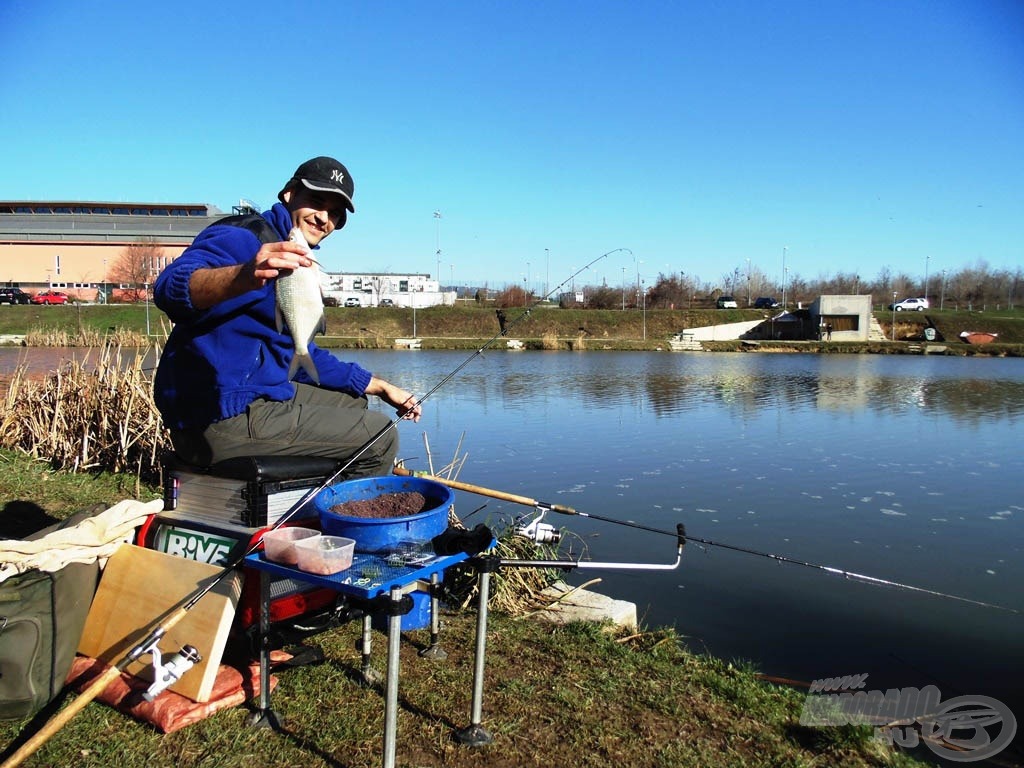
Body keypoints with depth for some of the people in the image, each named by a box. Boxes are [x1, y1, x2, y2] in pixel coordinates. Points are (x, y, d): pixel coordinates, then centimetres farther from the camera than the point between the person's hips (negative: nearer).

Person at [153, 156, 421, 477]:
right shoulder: (245, 236, -12)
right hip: (220, 420, -10)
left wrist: (379, 387, 20)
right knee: (379, 435, -9)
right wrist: (241, 277, -52)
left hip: (256, 396, 10)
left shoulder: (296, 268, 19)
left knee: (351, 402, 26)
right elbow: (170, 288, -31)